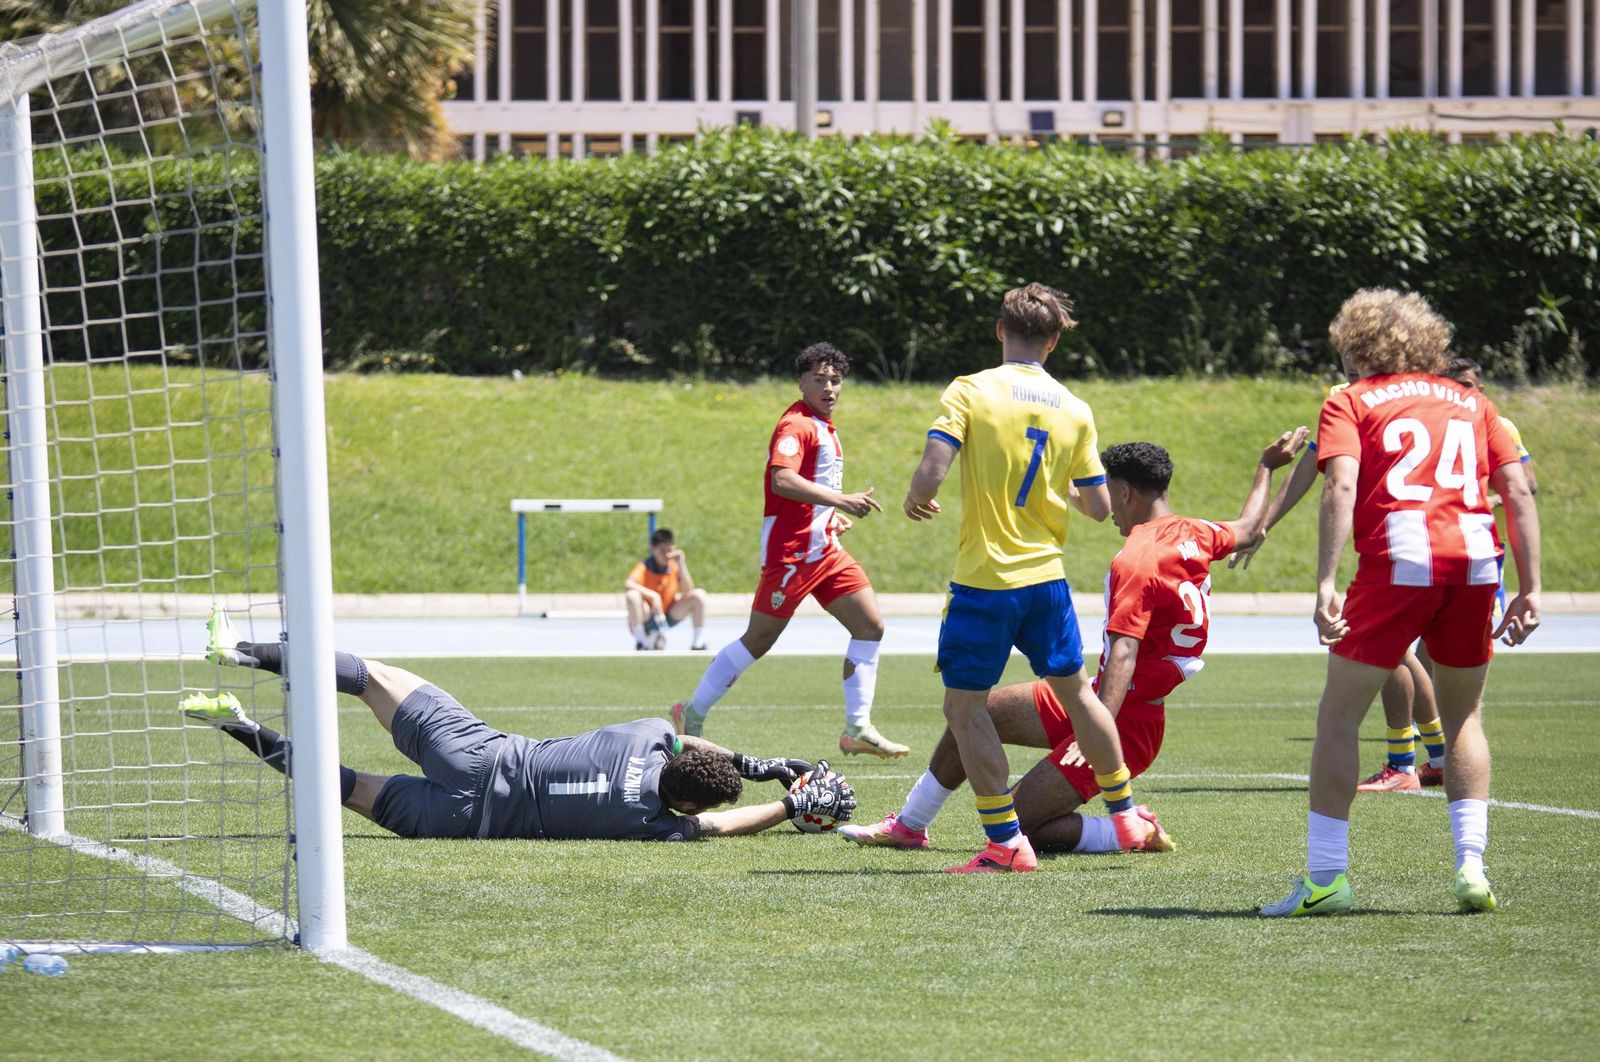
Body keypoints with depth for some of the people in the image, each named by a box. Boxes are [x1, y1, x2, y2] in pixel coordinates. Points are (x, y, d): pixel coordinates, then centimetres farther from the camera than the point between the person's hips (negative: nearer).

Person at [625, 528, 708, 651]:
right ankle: (641, 644, -21)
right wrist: (653, 596, -44)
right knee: (632, 595, -34)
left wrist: (681, 564, -23)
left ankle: (699, 644, -7)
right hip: (646, 618, -4)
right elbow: (629, 584, -36)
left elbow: (688, 590, -16)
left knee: (698, 594, -14)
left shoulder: (675, 566, -4)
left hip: (669, 616, 4)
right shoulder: (645, 567, -16)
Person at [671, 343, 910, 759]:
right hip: (791, 550, -9)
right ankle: (692, 713, 11)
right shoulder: (796, 425, -14)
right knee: (759, 639, -3)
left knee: (870, 624, 0)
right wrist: (840, 500, -36)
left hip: (824, 549, 9)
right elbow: (781, 480, -30)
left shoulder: (823, 426, 17)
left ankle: (858, 729, 1)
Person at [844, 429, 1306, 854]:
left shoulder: (1135, 561, -24)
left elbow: (1123, 655, -34)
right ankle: (908, 825, 28)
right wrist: (1267, 467, 43)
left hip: (1125, 720, -10)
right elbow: (1247, 530, 25)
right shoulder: (1192, 535, 2)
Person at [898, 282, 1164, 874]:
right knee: (1075, 691, 22)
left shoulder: (970, 392, -9)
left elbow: (930, 473, -19)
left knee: (964, 705, 5)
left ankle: (1006, 843, 0)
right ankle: (1125, 815, 31)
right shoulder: (1074, 411, 3)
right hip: (1045, 577, 4)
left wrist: (915, 502, 4)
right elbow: (1099, 507, 6)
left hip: (984, 579, -4)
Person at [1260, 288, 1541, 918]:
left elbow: (1340, 487, -6)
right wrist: (1530, 589, 12)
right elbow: (1518, 492, 13)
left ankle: (1325, 877, 3)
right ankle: (1472, 866, 9)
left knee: (1338, 716, 6)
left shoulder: (1351, 402, 11)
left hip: (1398, 558, -4)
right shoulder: (1471, 403, 23)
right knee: (1463, 716, 21)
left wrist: (1326, 584, -13)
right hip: (1476, 556, 4)